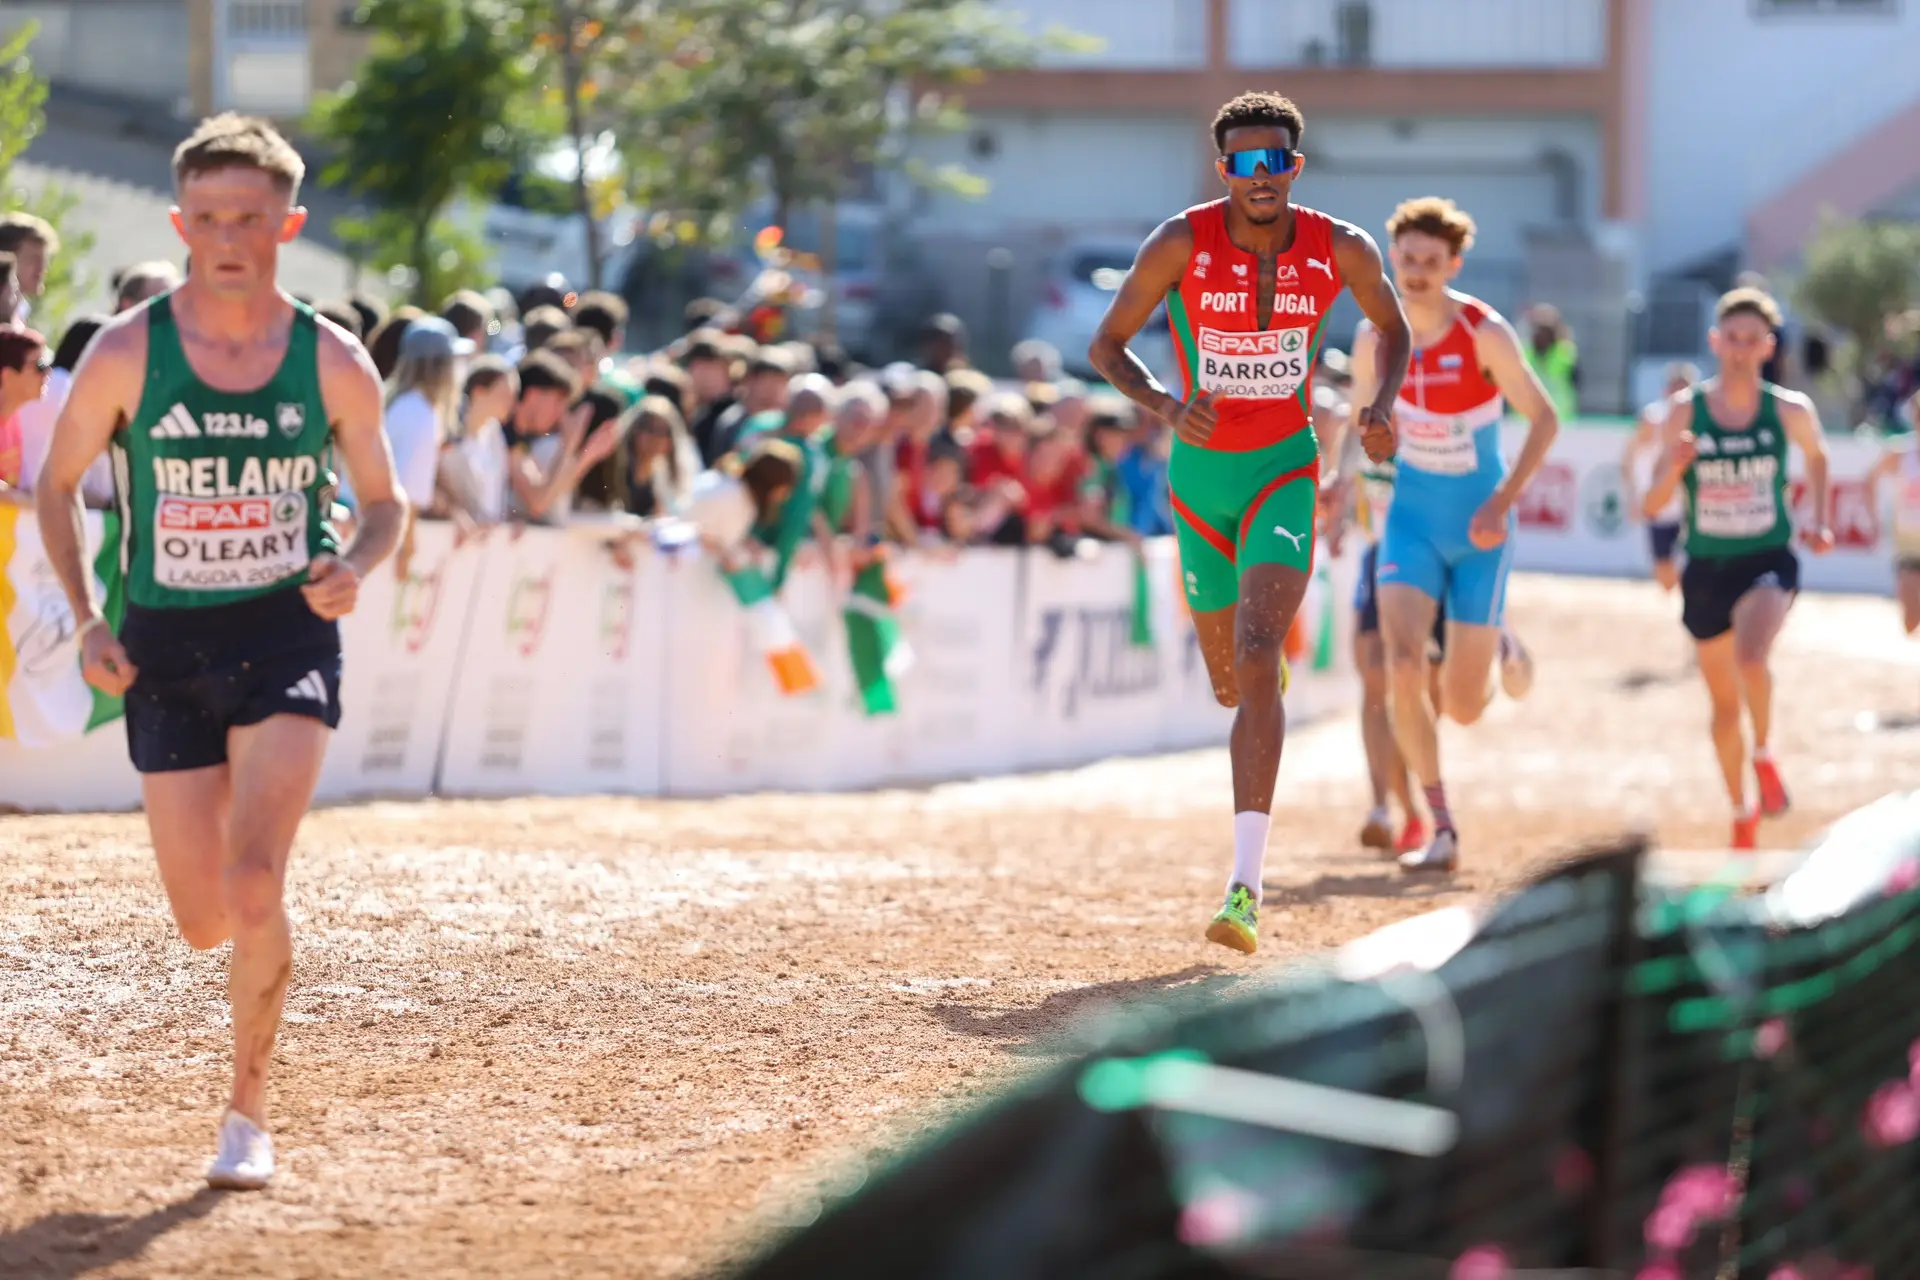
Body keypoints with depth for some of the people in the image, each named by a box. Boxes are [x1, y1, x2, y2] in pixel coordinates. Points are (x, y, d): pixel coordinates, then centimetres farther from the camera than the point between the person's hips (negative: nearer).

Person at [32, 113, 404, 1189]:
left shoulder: (333, 362, -3)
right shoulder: (126, 354, -5)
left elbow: (386, 500, 9)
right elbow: (59, 483, 8)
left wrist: (356, 566, -13)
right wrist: (88, 618, -4)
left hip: (289, 634, -1)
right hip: (167, 646, 1)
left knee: (253, 881, -21)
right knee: (206, 923, 3)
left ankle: (250, 1111, -4)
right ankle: (263, 928, 42)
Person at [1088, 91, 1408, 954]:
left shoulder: (1341, 251, -8)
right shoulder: (1181, 244, -13)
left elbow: (1393, 328, 11)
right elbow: (1106, 346, -6)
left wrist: (1380, 406, -8)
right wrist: (1163, 406, -25)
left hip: (1285, 466, -1)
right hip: (1201, 469, 1)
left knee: (1258, 654, -21)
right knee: (1229, 679, 14)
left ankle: (1246, 883, -25)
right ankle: (1261, 696, 58)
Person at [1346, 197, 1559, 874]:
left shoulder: (1485, 334, -17)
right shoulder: (1375, 339, -6)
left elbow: (1545, 418, -11)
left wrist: (1504, 501, -21)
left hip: (1478, 527, -2)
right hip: (1411, 519, 2)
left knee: (1463, 708, 1)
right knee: (1403, 668, -22)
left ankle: (1500, 647, 39)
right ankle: (1441, 830, -11)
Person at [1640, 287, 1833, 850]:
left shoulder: (1790, 410, -5)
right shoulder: (1685, 412, -5)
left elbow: (1817, 459, 18)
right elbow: (1651, 506, -2)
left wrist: (1821, 523, 6)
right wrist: (1673, 469, -22)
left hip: (1769, 562, -2)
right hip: (1706, 570, 2)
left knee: (1751, 657, -33)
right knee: (1724, 704, 13)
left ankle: (1765, 756, -5)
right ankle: (1743, 818, 34)